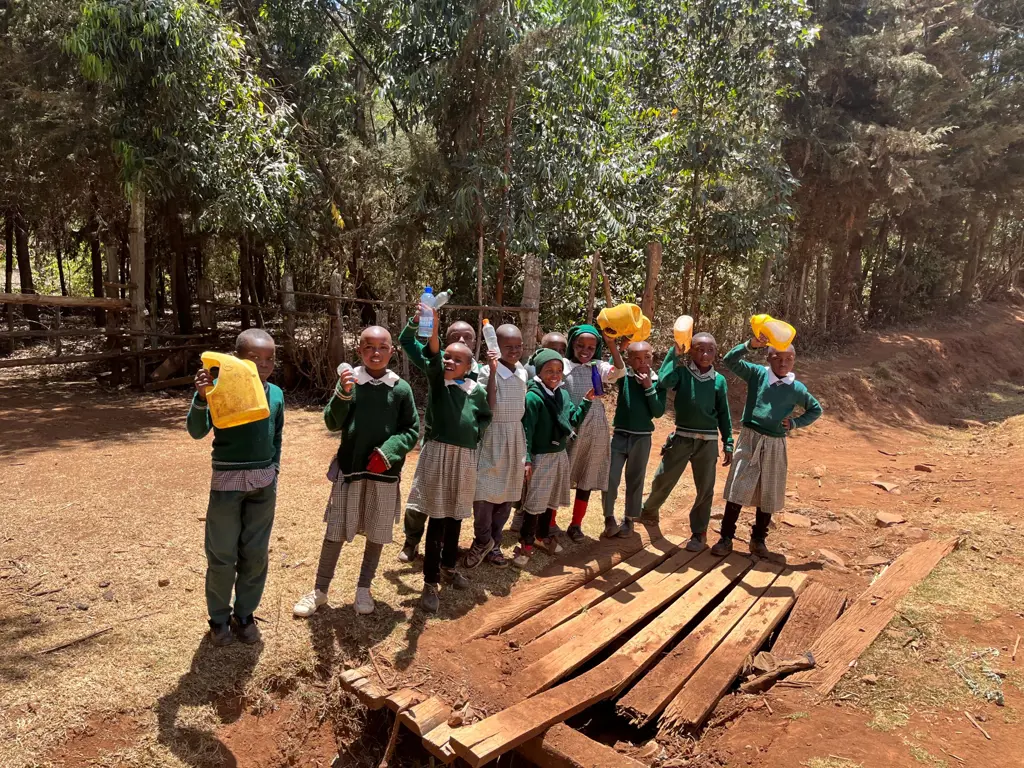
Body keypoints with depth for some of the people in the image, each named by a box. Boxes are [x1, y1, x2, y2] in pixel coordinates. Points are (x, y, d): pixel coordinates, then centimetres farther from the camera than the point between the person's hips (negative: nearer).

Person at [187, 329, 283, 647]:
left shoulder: (276, 394, 2)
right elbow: (197, 431, -19)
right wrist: (201, 397, -34)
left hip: (263, 483, 4)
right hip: (227, 481, -3)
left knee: (256, 554, 12)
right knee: (222, 555, 7)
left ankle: (244, 614, 30)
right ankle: (219, 617, 27)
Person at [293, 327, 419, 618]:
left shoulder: (401, 388, -5)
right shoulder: (348, 380, -5)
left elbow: (412, 430, 1)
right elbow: (332, 423, -8)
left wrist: (389, 453, -14)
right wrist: (343, 393, -25)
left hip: (385, 473, 1)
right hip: (349, 469, 0)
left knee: (377, 534, 12)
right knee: (335, 532, 8)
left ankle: (363, 589, 30)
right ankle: (319, 591, 24)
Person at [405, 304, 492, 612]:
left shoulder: (475, 389, 3)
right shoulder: (436, 378, -5)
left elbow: (485, 416, 20)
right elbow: (433, 354, -25)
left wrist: (474, 431, 0)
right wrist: (432, 328, -44)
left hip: (465, 457, 4)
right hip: (438, 454, -3)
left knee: (456, 516, 15)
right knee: (438, 518, -2)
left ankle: (449, 567, 36)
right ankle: (430, 582, 8)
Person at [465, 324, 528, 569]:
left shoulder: (523, 372, 7)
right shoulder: (489, 372, -12)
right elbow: (488, 406, -23)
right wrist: (493, 372, -27)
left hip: (516, 436, 6)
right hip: (493, 436, -6)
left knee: (507, 493, 11)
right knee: (485, 491, -6)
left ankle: (493, 544, 23)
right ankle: (483, 540, 16)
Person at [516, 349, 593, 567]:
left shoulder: (563, 394, 4)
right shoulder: (533, 397, -17)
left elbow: (574, 421, 9)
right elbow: (526, 430, -17)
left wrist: (587, 401, -1)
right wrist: (527, 459, -20)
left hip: (560, 455, 7)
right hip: (541, 457, -7)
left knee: (551, 499, 19)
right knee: (534, 502, 0)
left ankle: (543, 535, 37)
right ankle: (526, 545, 12)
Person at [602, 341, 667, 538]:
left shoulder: (657, 382, -4)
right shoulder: (625, 376, -4)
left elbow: (658, 412, -10)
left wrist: (649, 387, -17)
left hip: (642, 438, 0)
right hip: (620, 435, 0)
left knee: (635, 480, 12)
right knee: (610, 478, 1)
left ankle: (629, 519, 28)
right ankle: (609, 516, 21)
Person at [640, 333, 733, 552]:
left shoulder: (719, 380, 1)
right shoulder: (682, 371, -5)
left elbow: (724, 414, 6)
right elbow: (664, 381, -26)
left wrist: (728, 443, 5)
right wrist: (675, 353, -22)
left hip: (708, 441, 1)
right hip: (682, 437, -1)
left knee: (705, 488, 6)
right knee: (663, 480, 7)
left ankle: (699, 532, 22)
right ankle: (650, 510, 36)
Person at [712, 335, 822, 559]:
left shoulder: (796, 389, 3)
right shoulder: (757, 374, -2)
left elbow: (816, 409, 17)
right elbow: (731, 360, -12)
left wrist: (795, 423, 1)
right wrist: (751, 345, -27)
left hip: (775, 445, 2)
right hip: (749, 440, -2)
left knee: (768, 495, 10)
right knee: (737, 490, -4)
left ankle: (758, 540, 26)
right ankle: (726, 538, 7)